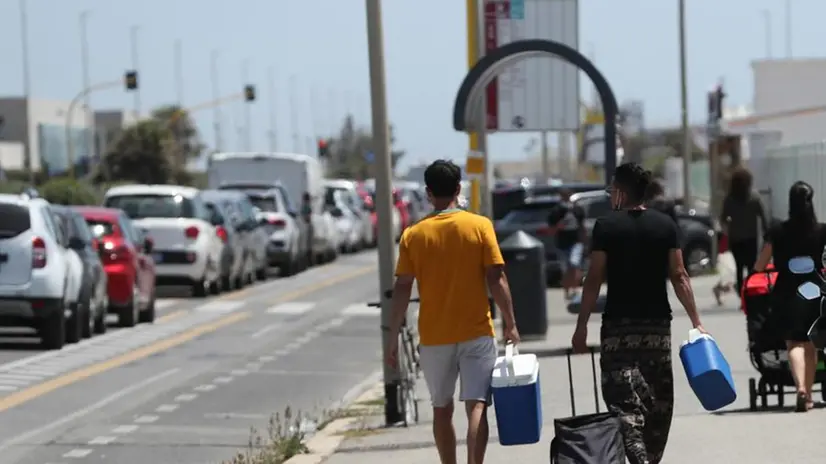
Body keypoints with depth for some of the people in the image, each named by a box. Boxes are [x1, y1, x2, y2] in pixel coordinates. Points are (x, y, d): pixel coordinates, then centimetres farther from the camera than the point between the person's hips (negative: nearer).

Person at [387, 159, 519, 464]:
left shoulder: (413, 235, -1)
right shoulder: (480, 226, -4)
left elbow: (402, 288, -2)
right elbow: (496, 279, -6)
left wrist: (394, 337, 4)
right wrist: (510, 324, 2)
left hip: (434, 337, 2)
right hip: (476, 334, -2)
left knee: (442, 410, 15)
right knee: (476, 407, -5)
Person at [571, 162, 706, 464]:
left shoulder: (606, 226, -5)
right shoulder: (665, 225, 4)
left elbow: (594, 279, -6)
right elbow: (679, 276, 1)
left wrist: (582, 326, -1)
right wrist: (696, 322, 5)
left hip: (618, 326, -3)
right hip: (657, 325, 3)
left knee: (624, 400, -6)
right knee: (658, 400, 14)